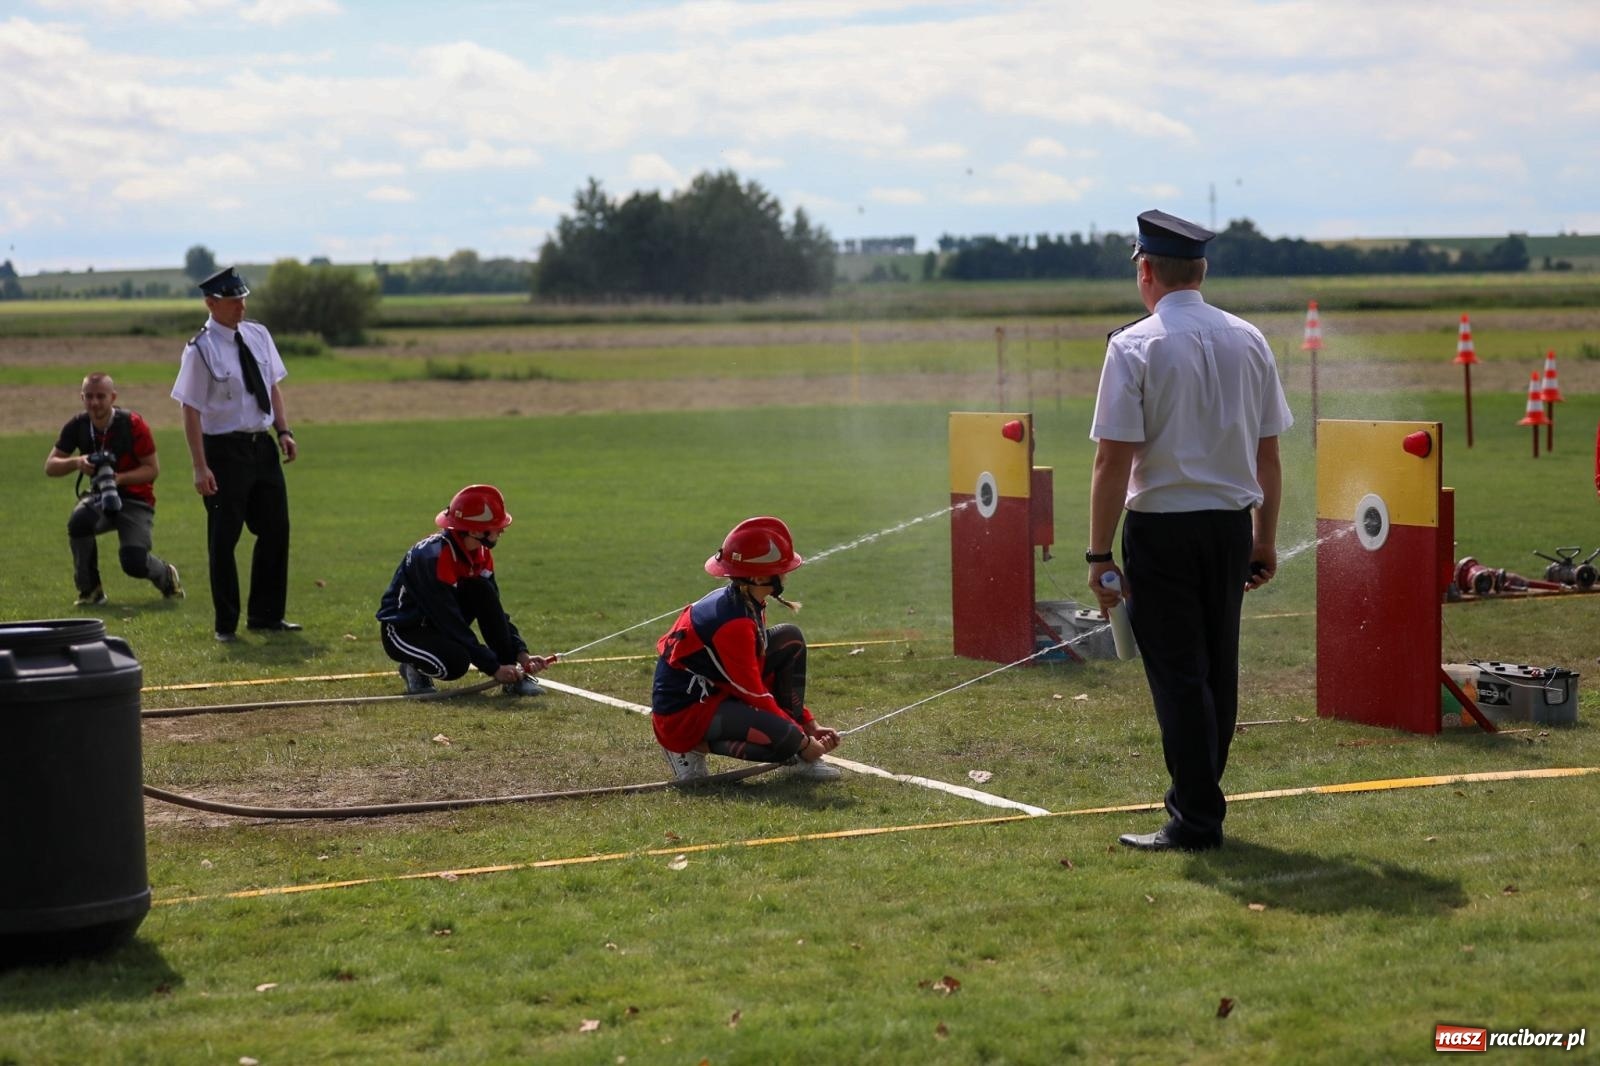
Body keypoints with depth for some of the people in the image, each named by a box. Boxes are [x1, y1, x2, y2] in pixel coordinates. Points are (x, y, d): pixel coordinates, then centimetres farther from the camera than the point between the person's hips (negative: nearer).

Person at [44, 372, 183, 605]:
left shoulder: (132, 424, -16)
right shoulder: (77, 426, -6)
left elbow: (153, 469, -12)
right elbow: (50, 466, -2)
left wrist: (120, 478, -28)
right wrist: (76, 462, -23)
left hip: (135, 500, -3)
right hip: (99, 497, 3)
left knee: (134, 563, -23)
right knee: (78, 520, -33)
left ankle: (167, 576, 17)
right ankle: (89, 590, -11)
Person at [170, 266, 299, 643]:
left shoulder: (258, 336, 6)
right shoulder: (201, 349, -13)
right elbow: (191, 409, -13)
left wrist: (284, 431, 3)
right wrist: (200, 467, -17)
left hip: (263, 446, 6)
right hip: (225, 449, -6)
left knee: (276, 530, 10)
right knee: (224, 538, 1)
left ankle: (265, 615, 23)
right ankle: (226, 623, 13)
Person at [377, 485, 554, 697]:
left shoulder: (481, 555, -5)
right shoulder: (435, 557, -30)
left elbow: (495, 611, -1)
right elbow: (452, 624, -31)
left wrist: (520, 654, -14)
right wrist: (494, 668, -30)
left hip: (438, 623, 8)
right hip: (401, 629, -8)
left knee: (483, 591, -18)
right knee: (456, 661, -35)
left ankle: (513, 675, -16)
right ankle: (414, 668, -1)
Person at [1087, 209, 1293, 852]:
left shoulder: (1134, 346, -10)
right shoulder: (1249, 341, 6)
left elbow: (1113, 461, -14)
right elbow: (1268, 455, 9)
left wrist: (1099, 554, -10)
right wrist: (1265, 539, 17)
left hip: (1160, 528, -5)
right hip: (1231, 526, 5)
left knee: (1178, 676, -1)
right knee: (1217, 672, 14)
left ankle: (1196, 820, 0)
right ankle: (1196, 797, 26)